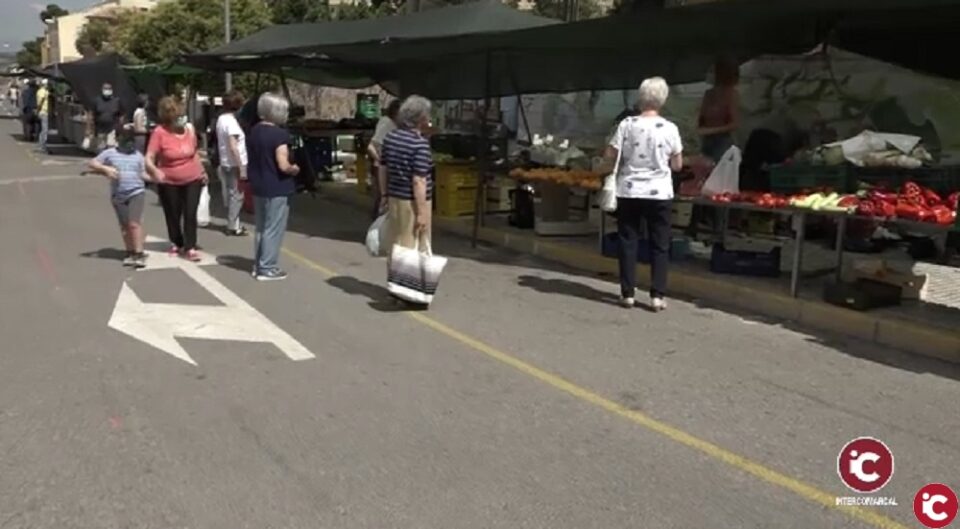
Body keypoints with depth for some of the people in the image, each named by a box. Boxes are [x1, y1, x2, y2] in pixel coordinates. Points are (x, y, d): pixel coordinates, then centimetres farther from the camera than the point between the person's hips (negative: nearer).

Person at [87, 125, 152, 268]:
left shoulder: (138, 155, 8)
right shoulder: (110, 153, 5)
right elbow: (93, 163, 7)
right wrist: (106, 168, -11)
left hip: (136, 192, -2)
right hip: (118, 195, 2)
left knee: (134, 223, -12)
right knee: (125, 226, 10)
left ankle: (139, 254, -9)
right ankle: (130, 253, 22)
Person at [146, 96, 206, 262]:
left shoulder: (190, 129, -2)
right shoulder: (160, 133, -16)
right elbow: (149, 158, -18)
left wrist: (202, 170, 19)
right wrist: (154, 171, -36)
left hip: (193, 179, 2)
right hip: (169, 182, -2)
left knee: (190, 214, -2)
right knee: (173, 215, 12)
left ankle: (190, 247, 3)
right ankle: (177, 243, 32)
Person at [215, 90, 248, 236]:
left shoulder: (221, 119, 11)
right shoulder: (231, 121, -17)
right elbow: (233, 147, -22)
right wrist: (242, 168, -21)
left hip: (225, 163, 9)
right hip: (234, 164, -9)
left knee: (230, 194, 15)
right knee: (237, 195, -2)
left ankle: (233, 224, 23)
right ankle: (233, 226, 3)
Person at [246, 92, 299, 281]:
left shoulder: (253, 131, 7)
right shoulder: (279, 134, -18)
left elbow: (251, 160, 12)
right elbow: (283, 166, -23)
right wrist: (294, 169, -5)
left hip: (258, 187, 8)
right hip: (277, 189, -8)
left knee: (261, 228, 17)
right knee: (273, 230, 0)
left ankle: (258, 265, 23)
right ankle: (268, 269, 4)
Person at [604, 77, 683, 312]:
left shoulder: (627, 125, -6)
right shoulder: (669, 128, -5)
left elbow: (609, 156, -3)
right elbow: (677, 165, 1)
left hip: (629, 191, 0)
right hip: (659, 193, 0)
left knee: (628, 242, 10)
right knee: (659, 245, 8)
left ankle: (627, 293, 12)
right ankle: (657, 295, 5)